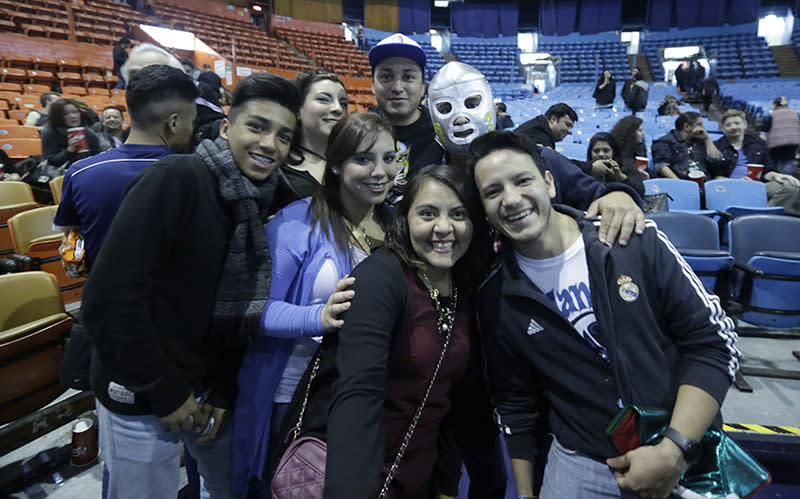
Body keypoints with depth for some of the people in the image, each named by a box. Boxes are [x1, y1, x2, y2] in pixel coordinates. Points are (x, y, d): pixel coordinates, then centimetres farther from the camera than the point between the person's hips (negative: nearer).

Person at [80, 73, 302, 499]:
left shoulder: (260, 200, -1)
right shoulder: (176, 179, -21)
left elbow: (239, 310, 6)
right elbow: (108, 302, -24)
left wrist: (224, 391, 0)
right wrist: (165, 392, -17)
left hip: (208, 386, 6)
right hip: (141, 395, -6)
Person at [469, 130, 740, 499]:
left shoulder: (637, 242, -13)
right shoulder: (496, 300, -8)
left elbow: (715, 341, -10)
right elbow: (515, 403, 2)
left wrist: (673, 449, -17)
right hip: (582, 466, 1)